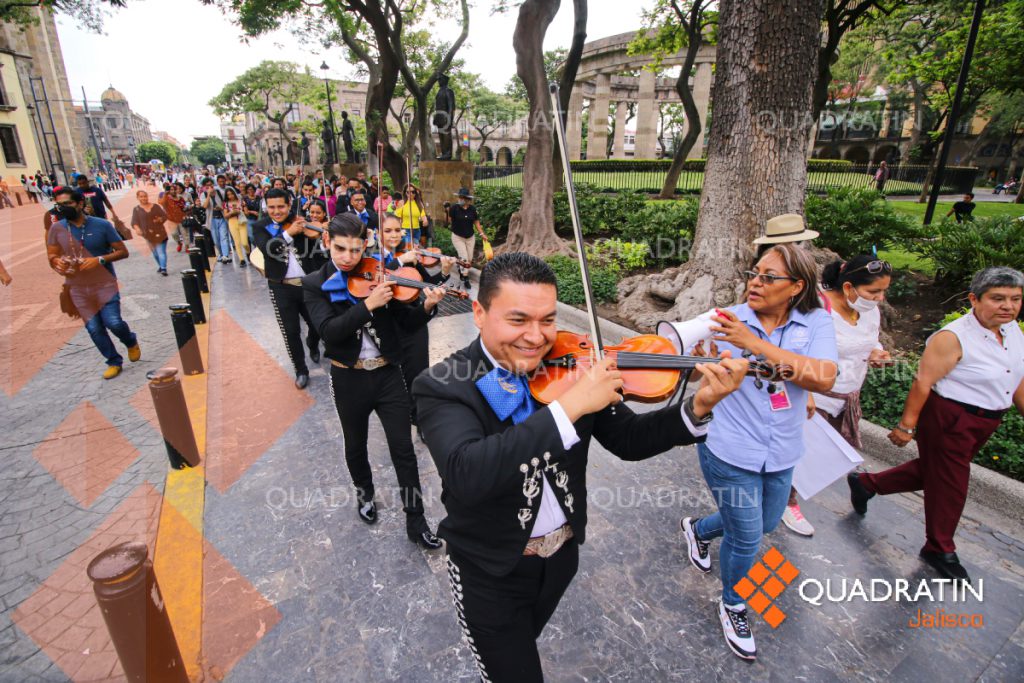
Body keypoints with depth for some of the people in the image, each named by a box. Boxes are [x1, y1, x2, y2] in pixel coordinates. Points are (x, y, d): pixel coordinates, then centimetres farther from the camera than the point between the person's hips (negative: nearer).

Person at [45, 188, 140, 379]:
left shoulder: (102, 225, -6)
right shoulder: (56, 228, 1)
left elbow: (123, 251, -4)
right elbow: (51, 255, 8)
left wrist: (100, 259, -20)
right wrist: (56, 262, -16)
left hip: (105, 283, -3)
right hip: (77, 288, 3)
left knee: (113, 322, -15)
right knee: (94, 329, 2)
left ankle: (131, 342, 19)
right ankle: (114, 362, 18)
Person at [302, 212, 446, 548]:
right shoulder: (315, 283, -5)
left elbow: (405, 323, -3)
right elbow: (329, 331, -21)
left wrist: (427, 306, -22)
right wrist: (369, 304, -30)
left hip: (387, 375, 0)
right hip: (349, 379, 0)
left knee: (403, 448, 3)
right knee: (356, 446, 21)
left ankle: (415, 522, 18)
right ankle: (365, 494, 50)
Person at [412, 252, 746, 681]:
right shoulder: (443, 386, -25)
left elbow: (629, 441, -8)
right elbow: (466, 476, -42)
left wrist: (698, 409, -24)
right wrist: (569, 406, -44)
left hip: (563, 555, 5)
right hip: (490, 574, -5)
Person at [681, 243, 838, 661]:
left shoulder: (816, 323, -7)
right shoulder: (727, 320, -11)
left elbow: (823, 378, -25)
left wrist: (753, 342, -33)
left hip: (781, 455, 4)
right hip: (730, 452, -4)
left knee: (765, 524, 26)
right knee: (746, 538, 7)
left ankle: (699, 528, 55)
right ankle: (732, 606, 39)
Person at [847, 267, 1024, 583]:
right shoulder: (953, 337, -23)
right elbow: (923, 382, -23)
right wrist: (907, 425, -22)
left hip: (984, 422, 8)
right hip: (949, 419, -8)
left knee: (931, 469, 19)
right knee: (948, 484, 6)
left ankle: (865, 483, 37)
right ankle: (940, 550, 27)